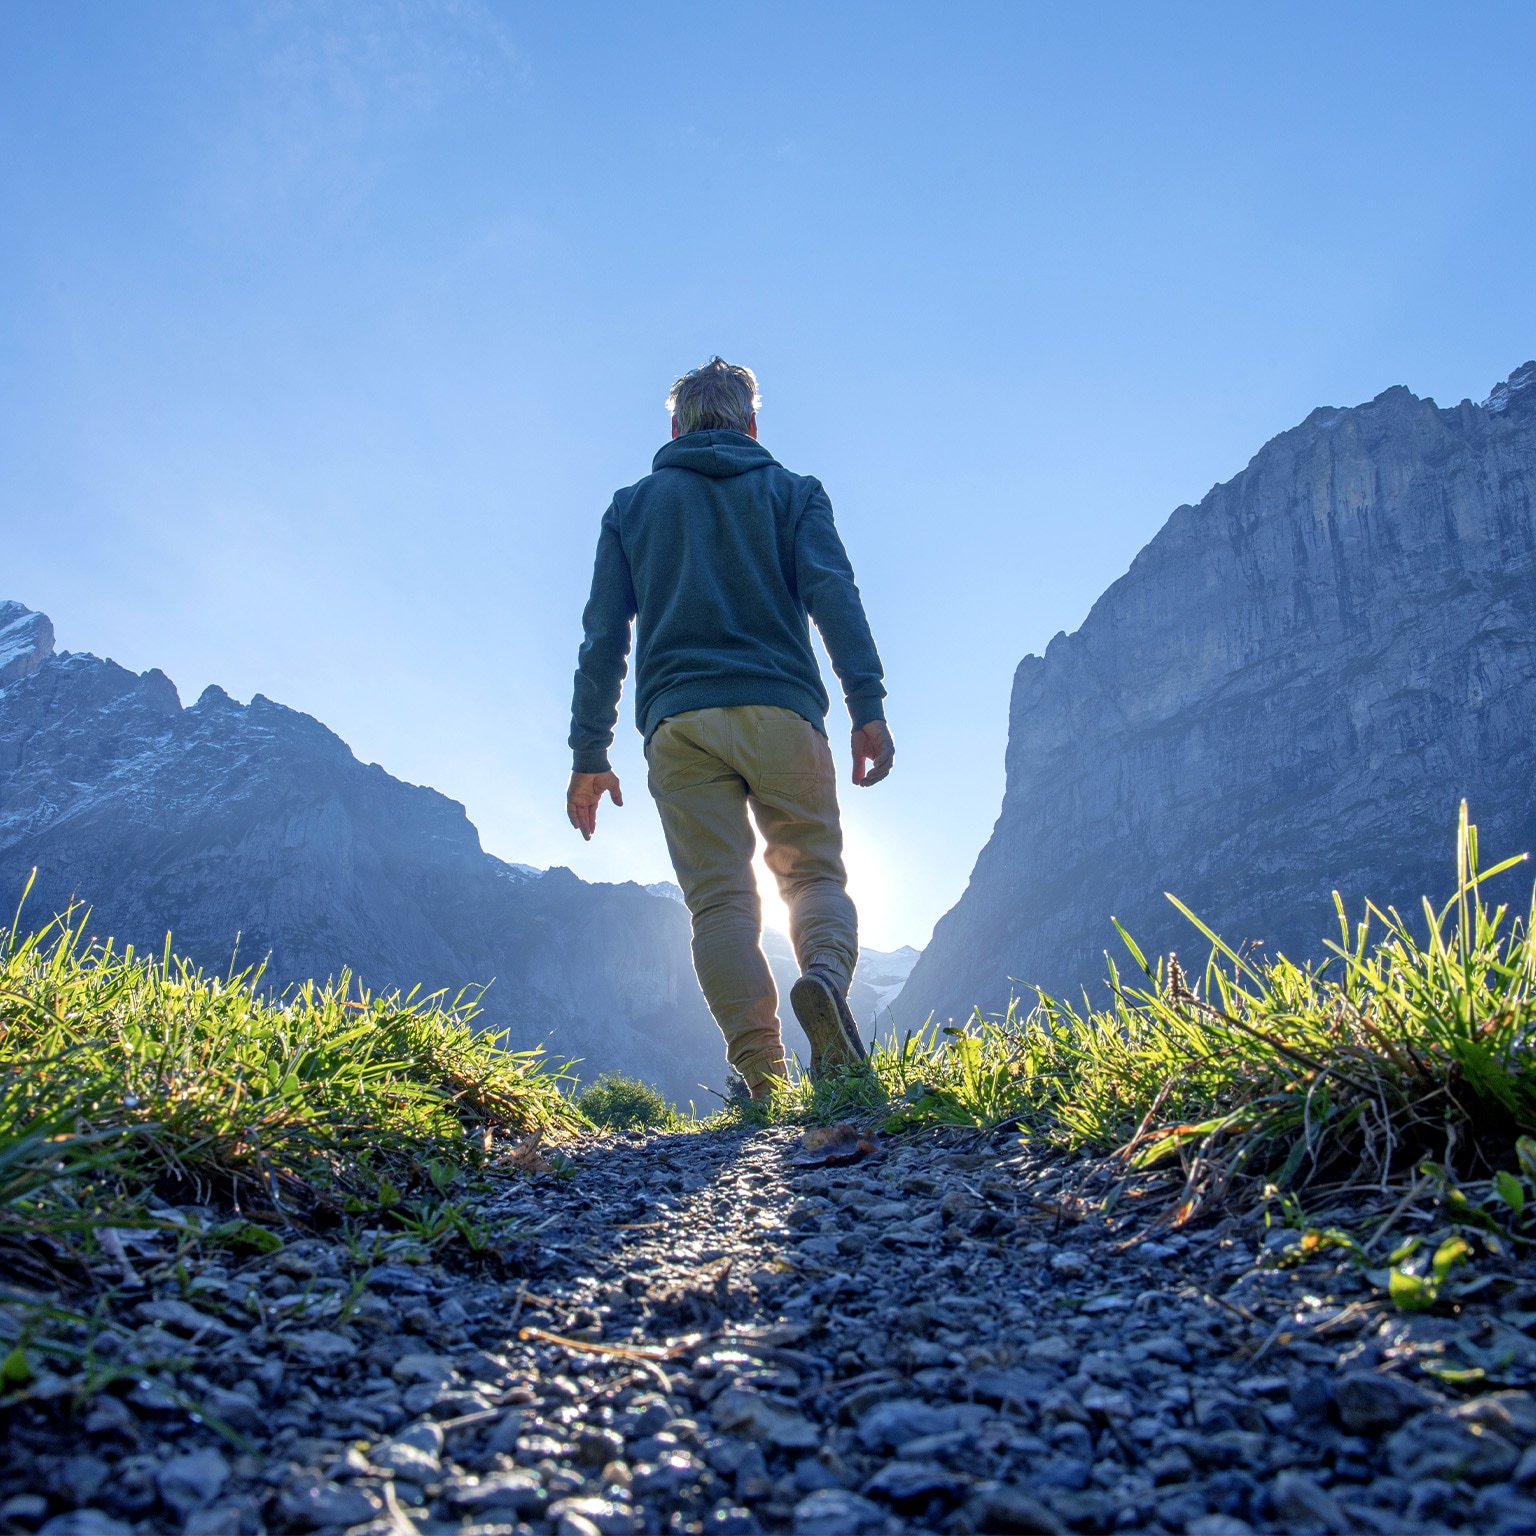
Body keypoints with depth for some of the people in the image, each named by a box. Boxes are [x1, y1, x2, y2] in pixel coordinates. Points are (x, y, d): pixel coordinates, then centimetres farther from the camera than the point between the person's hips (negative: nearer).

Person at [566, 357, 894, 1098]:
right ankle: (825, 974, -23)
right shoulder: (792, 492, 16)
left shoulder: (631, 506, 20)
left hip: (679, 723, 1)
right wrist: (868, 708, -9)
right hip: (779, 710, 0)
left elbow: (603, 637, 12)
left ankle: (763, 1079, -11)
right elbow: (832, 594, -1)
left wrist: (589, 756, 11)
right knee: (814, 871, 8)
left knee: (720, 900, 0)